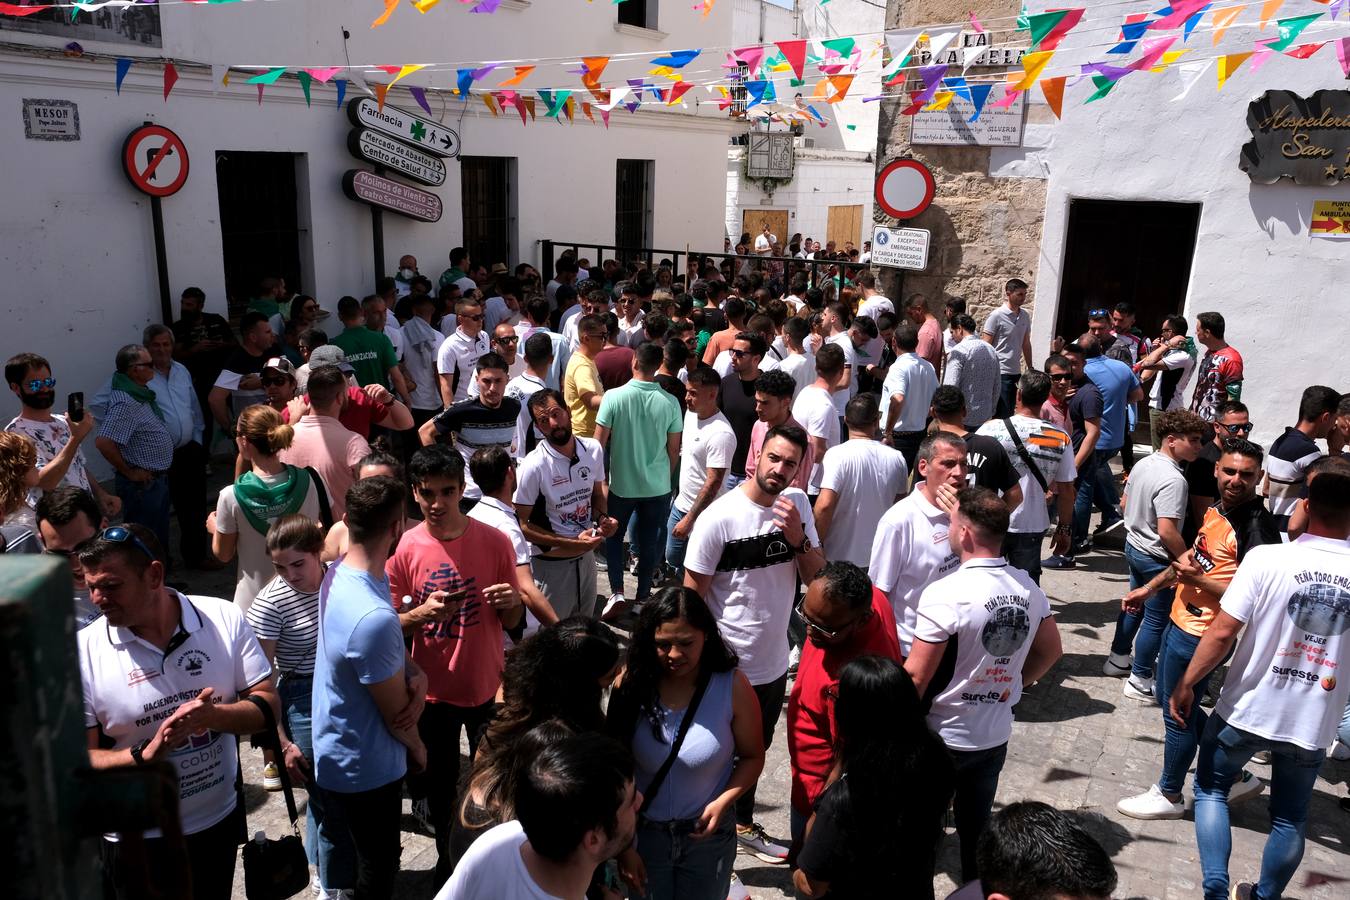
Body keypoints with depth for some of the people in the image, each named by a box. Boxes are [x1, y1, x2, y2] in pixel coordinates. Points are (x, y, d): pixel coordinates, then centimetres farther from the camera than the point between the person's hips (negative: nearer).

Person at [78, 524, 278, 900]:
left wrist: (214, 715, -28)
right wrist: (145, 755, -30)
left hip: (219, 821, 2)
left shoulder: (225, 619, -11)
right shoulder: (82, 653, -14)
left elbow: (267, 705, -8)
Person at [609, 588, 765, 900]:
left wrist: (722, 802, -20)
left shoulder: (732, 686, -17)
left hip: (707, 832, 0)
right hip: (644, 830, 0)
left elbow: (752, 757, -4)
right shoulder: (631, 684, -16)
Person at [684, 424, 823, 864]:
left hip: (774, 661, 6)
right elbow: (691, 595, -15)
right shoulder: (720, 516, -21)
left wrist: (799, 539, -19)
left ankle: (742, 823, 49)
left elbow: (818, 578, -1)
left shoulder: (797, 504, -3)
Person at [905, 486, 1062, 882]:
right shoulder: (1029, 589, -4)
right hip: (995, 736, 6)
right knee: (978, 827, 21)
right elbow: (1050, 651, 11)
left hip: (941, 738, -5)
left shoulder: (945, 594, -25)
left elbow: (916, 675, -20)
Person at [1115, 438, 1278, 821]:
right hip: (1180, 621, 10)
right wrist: (1151, 587, 24)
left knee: (1177, 712, 6)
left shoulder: (1256, 527, -21)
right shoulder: (1216, 510, 7)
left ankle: (1169, 795, 26)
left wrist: (1197, 579, -23)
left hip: (1199, 635, -10)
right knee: (1170, 700, 22)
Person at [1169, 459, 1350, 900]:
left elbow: (1222, 633, -18)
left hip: (1246, 710, -2)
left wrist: (1186, 682, -6)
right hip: (1313, 723, 3)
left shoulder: (1267, 558, -18)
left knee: (1210, 789, 19)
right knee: (1290, 818, 21)